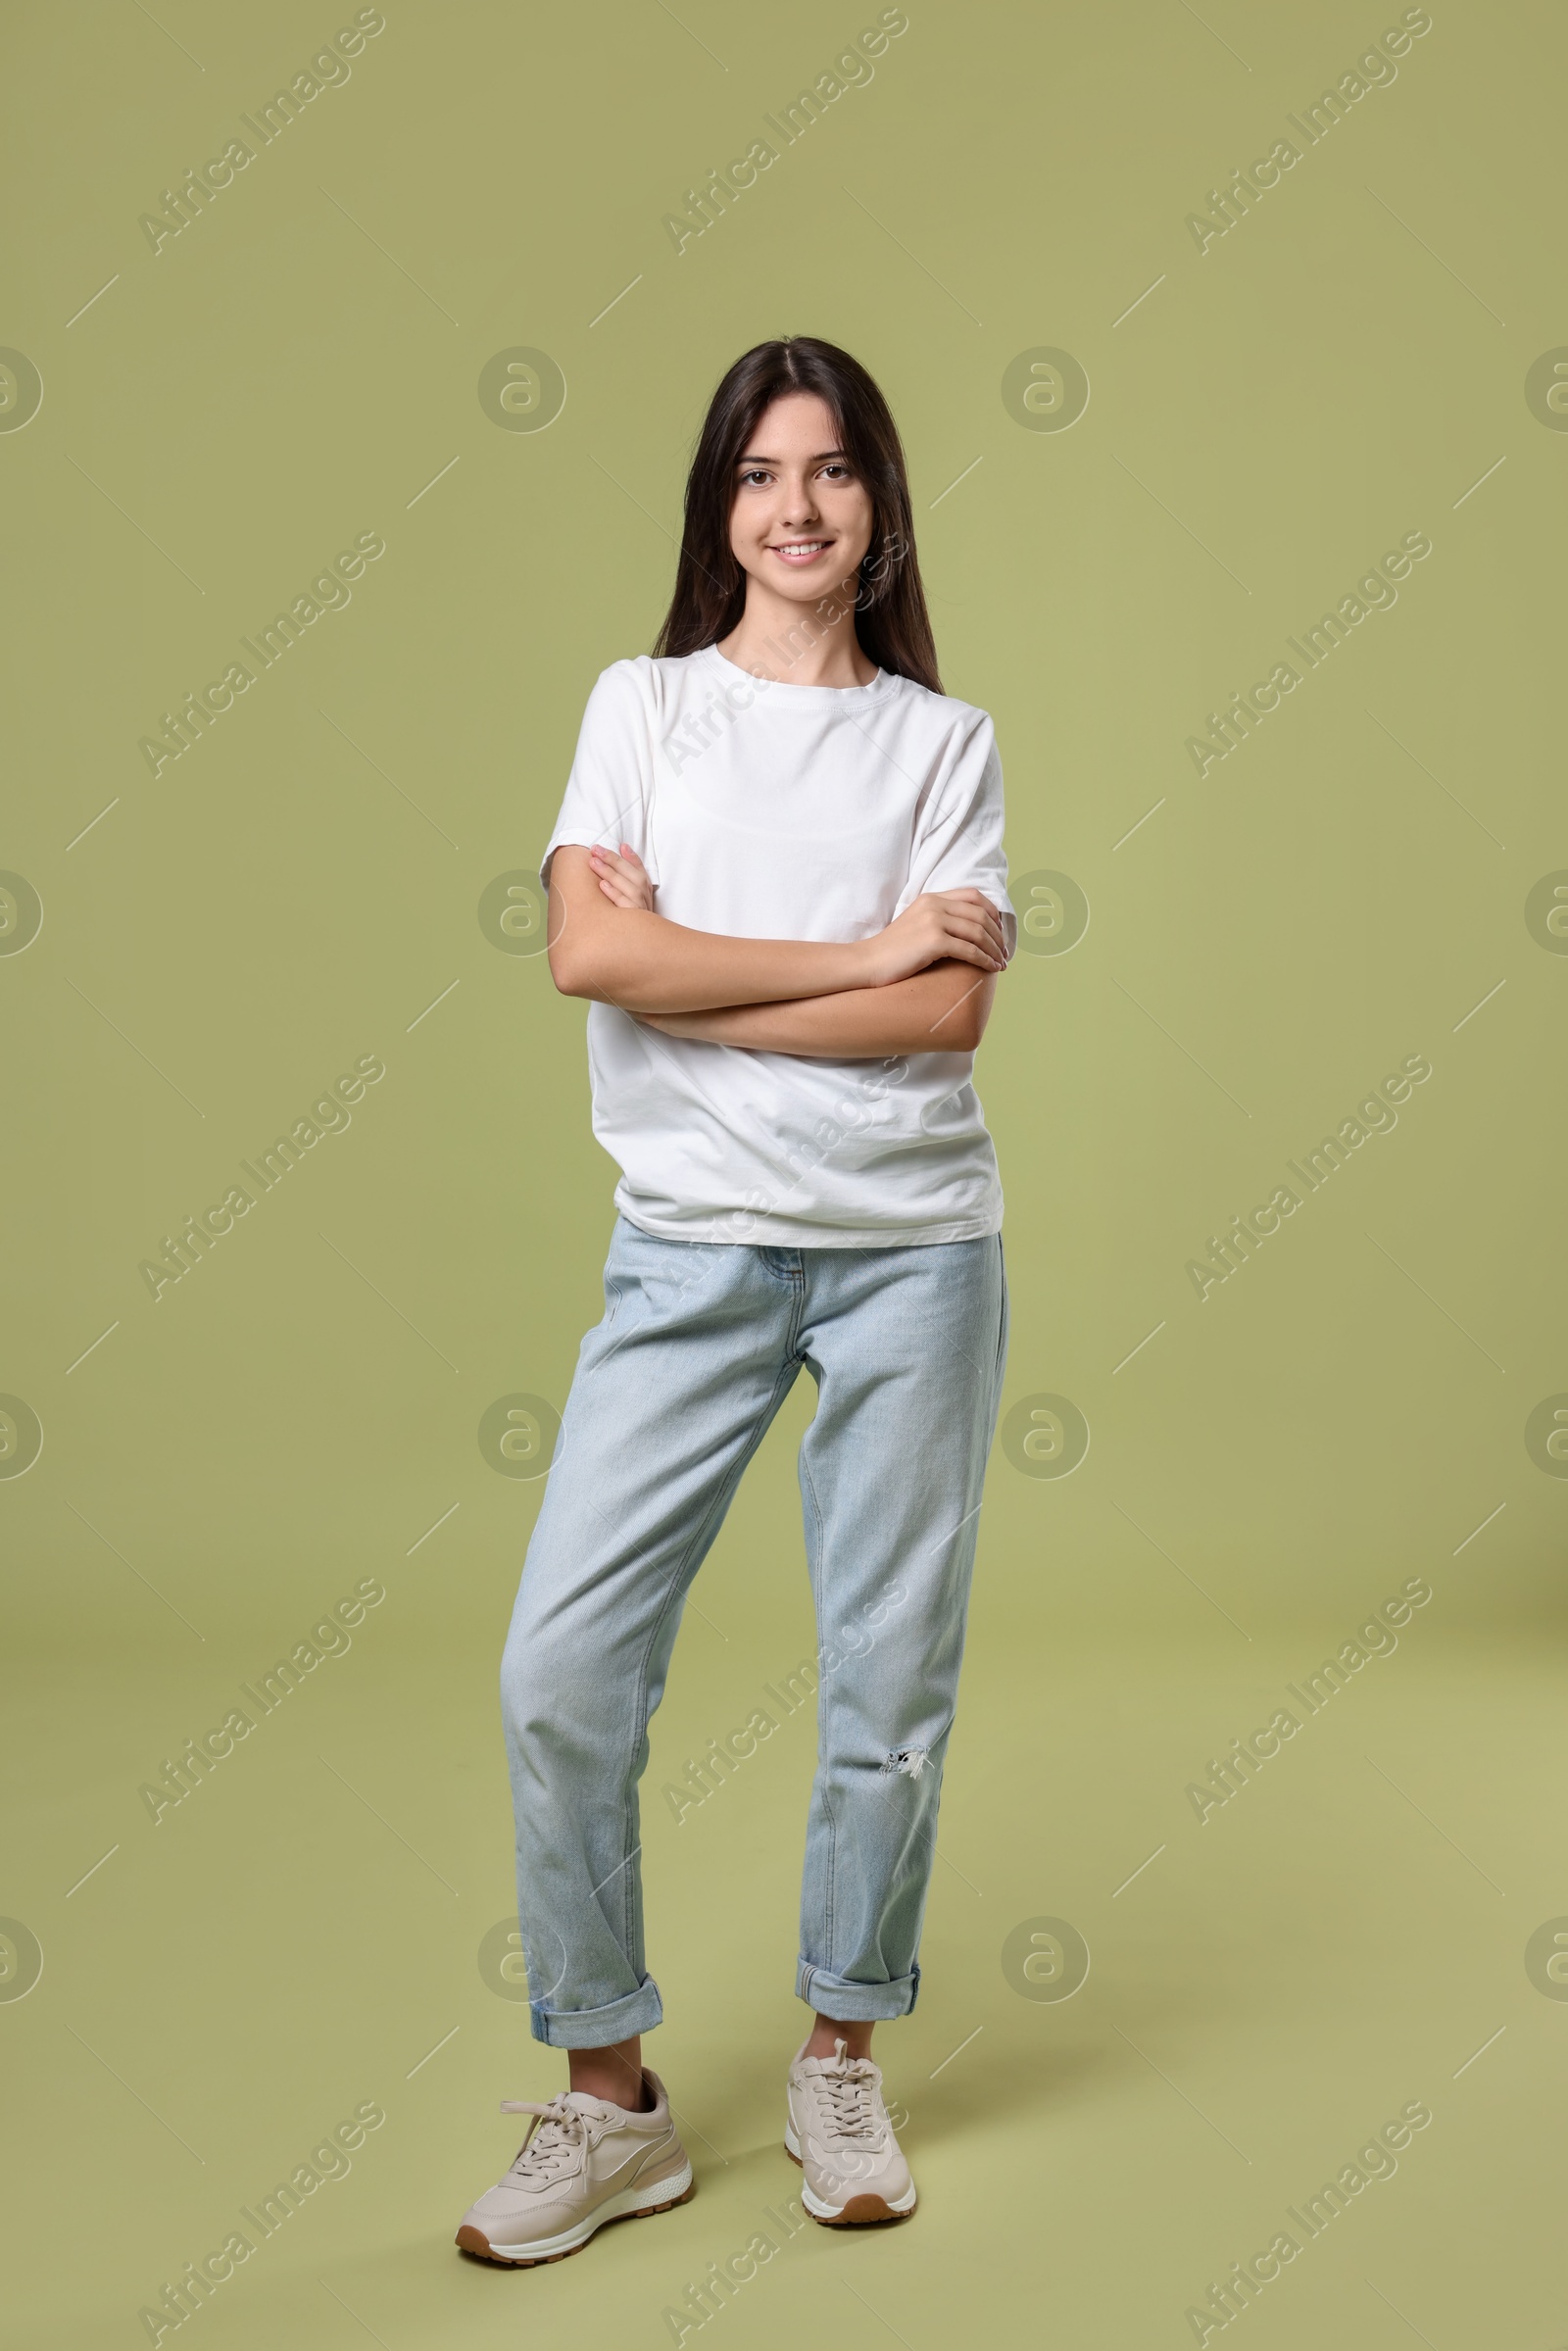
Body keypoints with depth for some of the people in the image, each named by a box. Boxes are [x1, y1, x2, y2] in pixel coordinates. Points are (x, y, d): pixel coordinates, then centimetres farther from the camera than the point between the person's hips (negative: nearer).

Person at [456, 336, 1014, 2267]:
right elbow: (591, 951, -9)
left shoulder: (943, 740, 7)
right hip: (691, 1246, 0)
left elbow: (951, 1009, -7)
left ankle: (840, 2064, 28)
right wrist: (863, 953, -8)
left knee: (889, 1679, 7)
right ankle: (611, 2102, 13)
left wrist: (691, 990, -11)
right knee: (559, 1669, -5)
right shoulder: (641, 705, 8)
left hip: (911, 1245, 0)